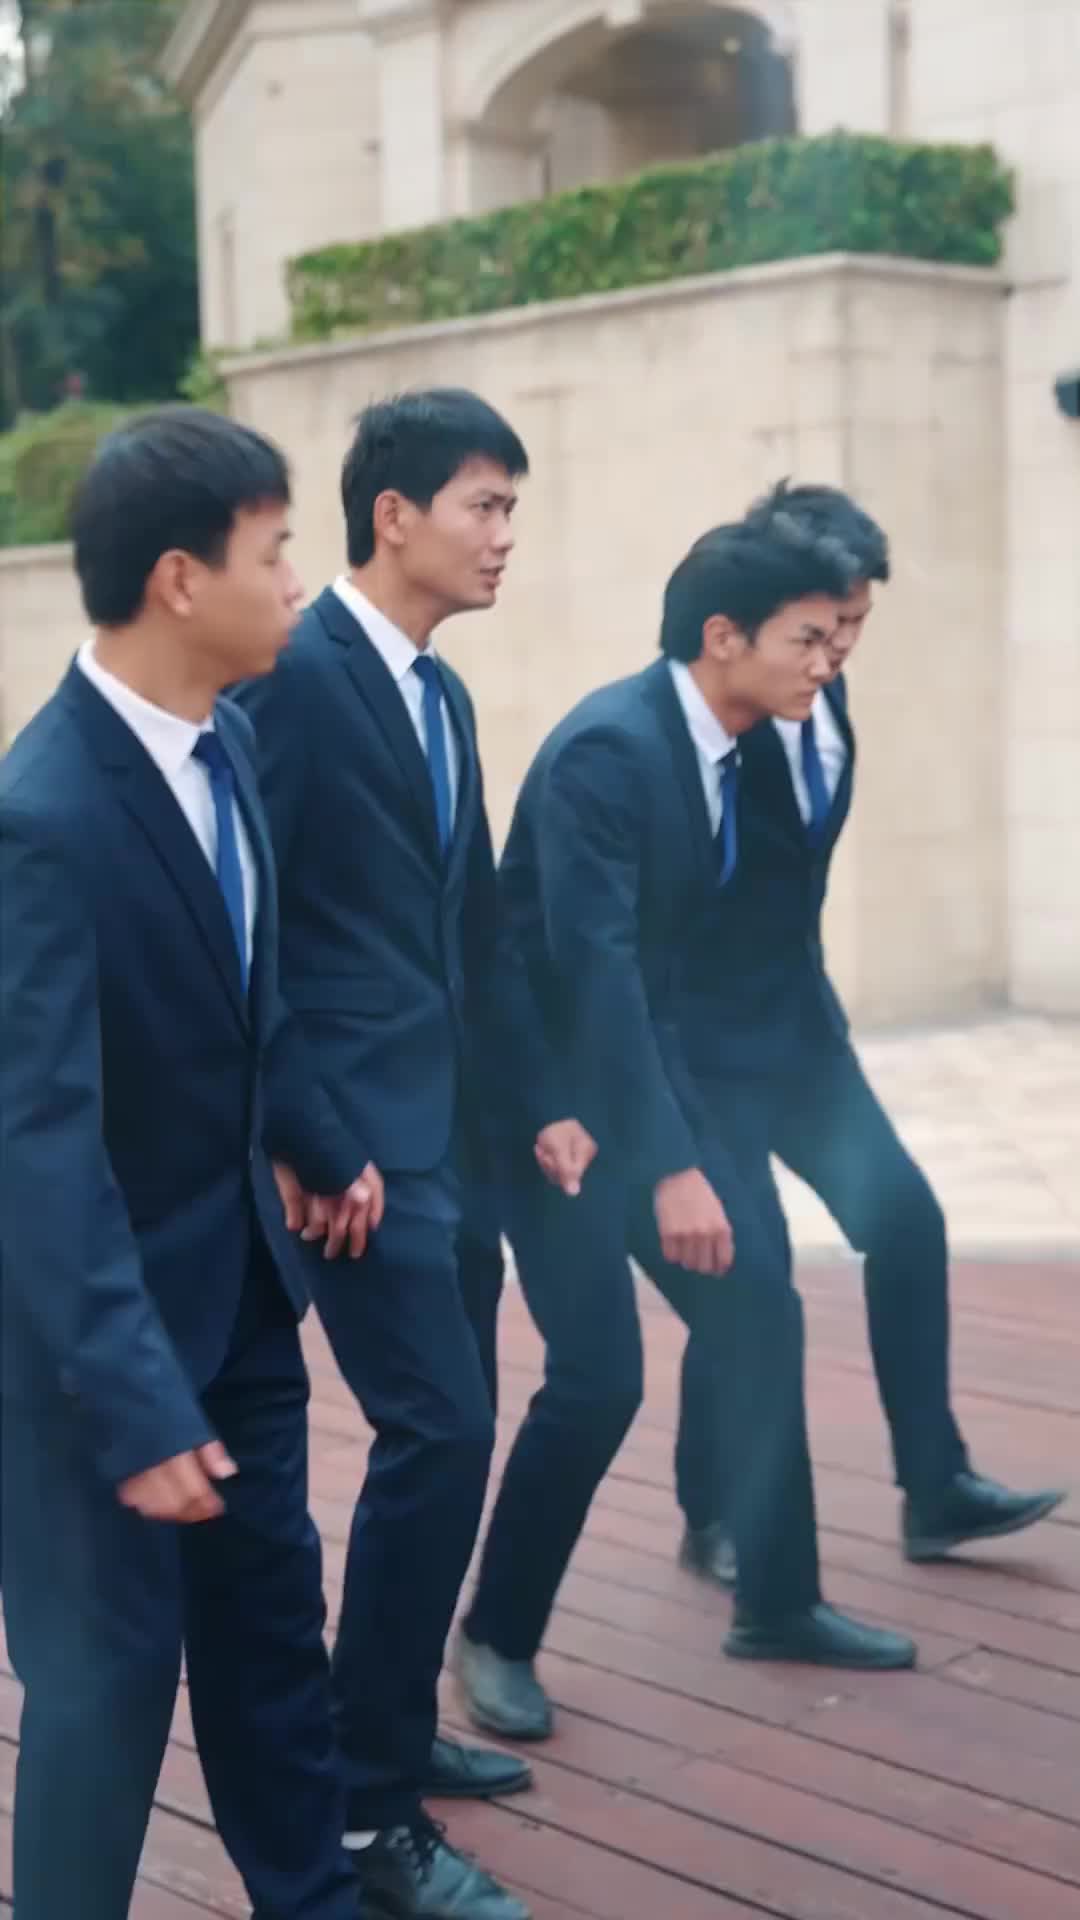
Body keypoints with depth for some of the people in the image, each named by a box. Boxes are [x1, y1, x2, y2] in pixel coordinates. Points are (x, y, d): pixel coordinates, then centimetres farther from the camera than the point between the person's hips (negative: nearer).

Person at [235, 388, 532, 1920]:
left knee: (444, 1421, 16)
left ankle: (392, 1728, 33)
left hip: (448, 1119, 9)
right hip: (358, 1128, -9)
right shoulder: (298, 674, -13)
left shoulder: (441, 693, 15)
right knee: (438, 1425, -10)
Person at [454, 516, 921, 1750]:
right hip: (557, 1083, -8)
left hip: (658, 1061, 8)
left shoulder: (732, 749, 3)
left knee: (761, 1317, 8)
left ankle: (776, 1600, 26)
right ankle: (496, 1636, 12)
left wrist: (718, 1119, 9)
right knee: (599, 1373, -10)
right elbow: (592, 961, -29)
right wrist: (671, 1168, -32)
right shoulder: (609, 745, -23)